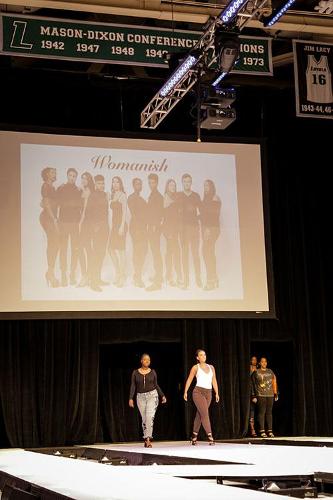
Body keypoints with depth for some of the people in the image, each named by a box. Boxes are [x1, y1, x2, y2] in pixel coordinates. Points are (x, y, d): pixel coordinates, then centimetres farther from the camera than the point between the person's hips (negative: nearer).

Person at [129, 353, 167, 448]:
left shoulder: (152, 372, 3)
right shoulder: (135, 372, 2)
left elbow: (156, 385, 11)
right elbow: (133, 386, 0)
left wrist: (162, 396, 8)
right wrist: (131, 398, -9)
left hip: (152, 395, -1)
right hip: (141, 397, 1)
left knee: (150, 417, -18)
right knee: (144, 419, 4)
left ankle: (148, 439, -22)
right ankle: (146, 439, 14)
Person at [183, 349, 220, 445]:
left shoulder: (211, 367, 14)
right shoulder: (196, 367, 3)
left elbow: (214, 381, 13)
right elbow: (189, 380, 5)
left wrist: (217, 393, 5)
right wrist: (185, 392, -1)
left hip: (208, 393, 5)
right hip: (198, 392, -5)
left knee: (199, 415, 10)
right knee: (205, 414, -15)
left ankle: (194, 436, 20)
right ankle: (210, 436, -20)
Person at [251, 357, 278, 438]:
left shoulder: (270, 372, 13)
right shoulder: (256, 372, 2)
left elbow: (274, 383, 16)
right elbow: (253, 385, 1)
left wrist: (276, 394, 11)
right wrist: (253, 396, -5)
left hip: (270, 395, 4)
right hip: (260, 395, -4)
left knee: (269, 412, 3)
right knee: (261, 412, -8)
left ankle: (270, 431, 6)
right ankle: (262, 431, -7)